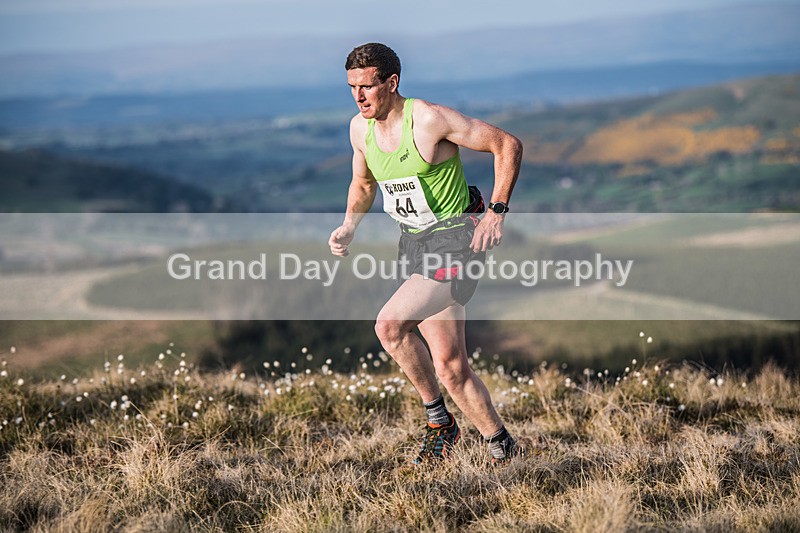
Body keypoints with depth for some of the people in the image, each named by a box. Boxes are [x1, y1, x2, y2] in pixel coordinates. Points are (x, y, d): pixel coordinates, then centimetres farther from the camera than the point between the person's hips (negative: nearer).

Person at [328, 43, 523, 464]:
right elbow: (363, 183, 22)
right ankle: (502, 446, 16)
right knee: (450, 367, 2)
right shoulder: (360, 128, 3)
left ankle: (437, 417, -4)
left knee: (390, 325, -22)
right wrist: (348, 227, 5)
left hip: (453, 241, -7)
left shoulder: (430, 119, -18)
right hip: (415, 244, 7)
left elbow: (508, 145, -13)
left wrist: (496, 212, -17)